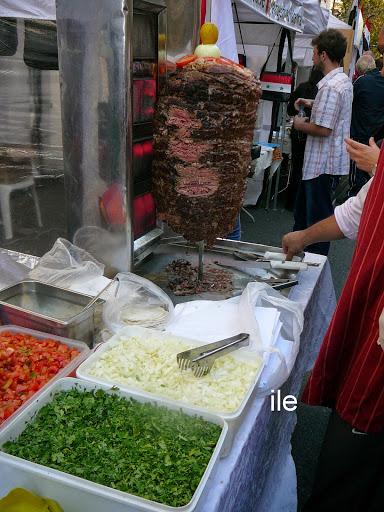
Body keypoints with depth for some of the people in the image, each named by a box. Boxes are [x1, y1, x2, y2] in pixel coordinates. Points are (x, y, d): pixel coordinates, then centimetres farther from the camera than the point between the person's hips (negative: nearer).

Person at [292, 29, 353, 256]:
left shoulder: (330, 87, -22)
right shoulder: (344, 80, 11)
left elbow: (323, 129, -26)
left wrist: (301, 125, -8)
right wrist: (312, 103, 19)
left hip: (323, 162, -11)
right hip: (327, 158, 11)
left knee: (318, 213, 0)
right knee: (304, 205, 22)